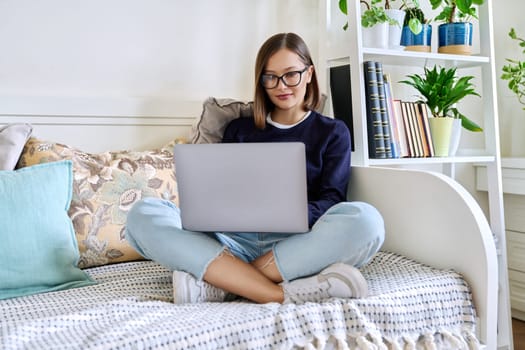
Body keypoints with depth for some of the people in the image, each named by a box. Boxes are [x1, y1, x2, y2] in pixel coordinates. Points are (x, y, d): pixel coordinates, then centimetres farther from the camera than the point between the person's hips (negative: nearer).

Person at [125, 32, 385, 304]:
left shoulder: (332, 132, 17)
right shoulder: (239, 129, 23)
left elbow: (331, 200, 3)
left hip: (297, 243, -1)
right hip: (232, 239, 2)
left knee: (365, 220, -32)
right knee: (143, 214, -22)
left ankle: (220, 283, -30)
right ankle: (282, 294, -34)